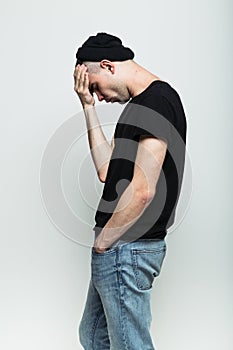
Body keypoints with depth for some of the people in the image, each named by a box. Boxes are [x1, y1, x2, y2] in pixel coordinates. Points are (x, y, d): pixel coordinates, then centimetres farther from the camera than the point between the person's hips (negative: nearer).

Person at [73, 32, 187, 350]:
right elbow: (107, 170, 12)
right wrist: (88, 107, 8)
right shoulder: (147, 102, 15)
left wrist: (102, 241, -12)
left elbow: (143, 190, -24)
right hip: (119, 248, 10)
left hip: (126, 249, -10)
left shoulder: (157, 101, -17)